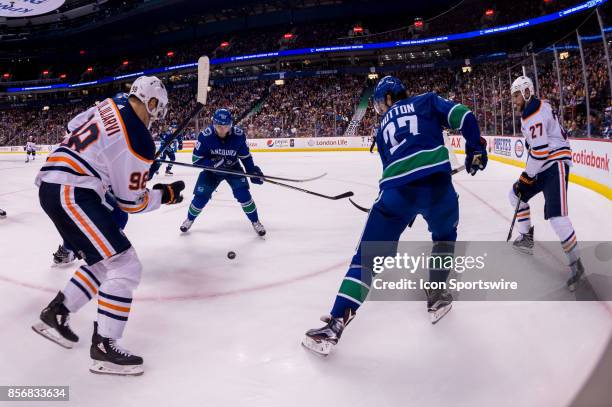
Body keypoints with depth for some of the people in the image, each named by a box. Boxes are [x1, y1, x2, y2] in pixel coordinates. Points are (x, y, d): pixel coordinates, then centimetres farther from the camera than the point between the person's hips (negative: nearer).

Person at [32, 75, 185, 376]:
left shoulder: (112, 104, 8)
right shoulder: (139, 141, -15)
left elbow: (74, 128, 25)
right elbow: (131, 202, -8)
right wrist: (165, 194, 8)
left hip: (52, 184, 10)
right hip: (71, 194, -10)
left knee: (104, 262, 17)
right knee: (125, 266, -9)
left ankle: (55, 314, 25)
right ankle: (103, 348, -4)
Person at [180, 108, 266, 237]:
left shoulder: (239, 134, -24)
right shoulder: (205, 136, -28)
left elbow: (245, 155, -8)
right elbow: (196, 159, -21)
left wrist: (253, 171, -14)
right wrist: (213, 163, -35)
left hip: (233, 168, 0)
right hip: (212, 169, 0)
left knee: (243, 193, -15)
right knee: (201, 196, -2)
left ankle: (255, 222, 4)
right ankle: (190, 219, 27)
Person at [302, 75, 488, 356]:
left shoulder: (383, 126, 29)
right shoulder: (427, 101, 23)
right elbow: (462, 115, 5)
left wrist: (406, 208, 40)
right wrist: (475, 148, 16)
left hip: (397, 188, 1)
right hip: (437, 181, 0)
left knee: (368, 254, 6)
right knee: (445, 234, 31)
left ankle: (336, 324, 1)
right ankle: (437, 297, 30)